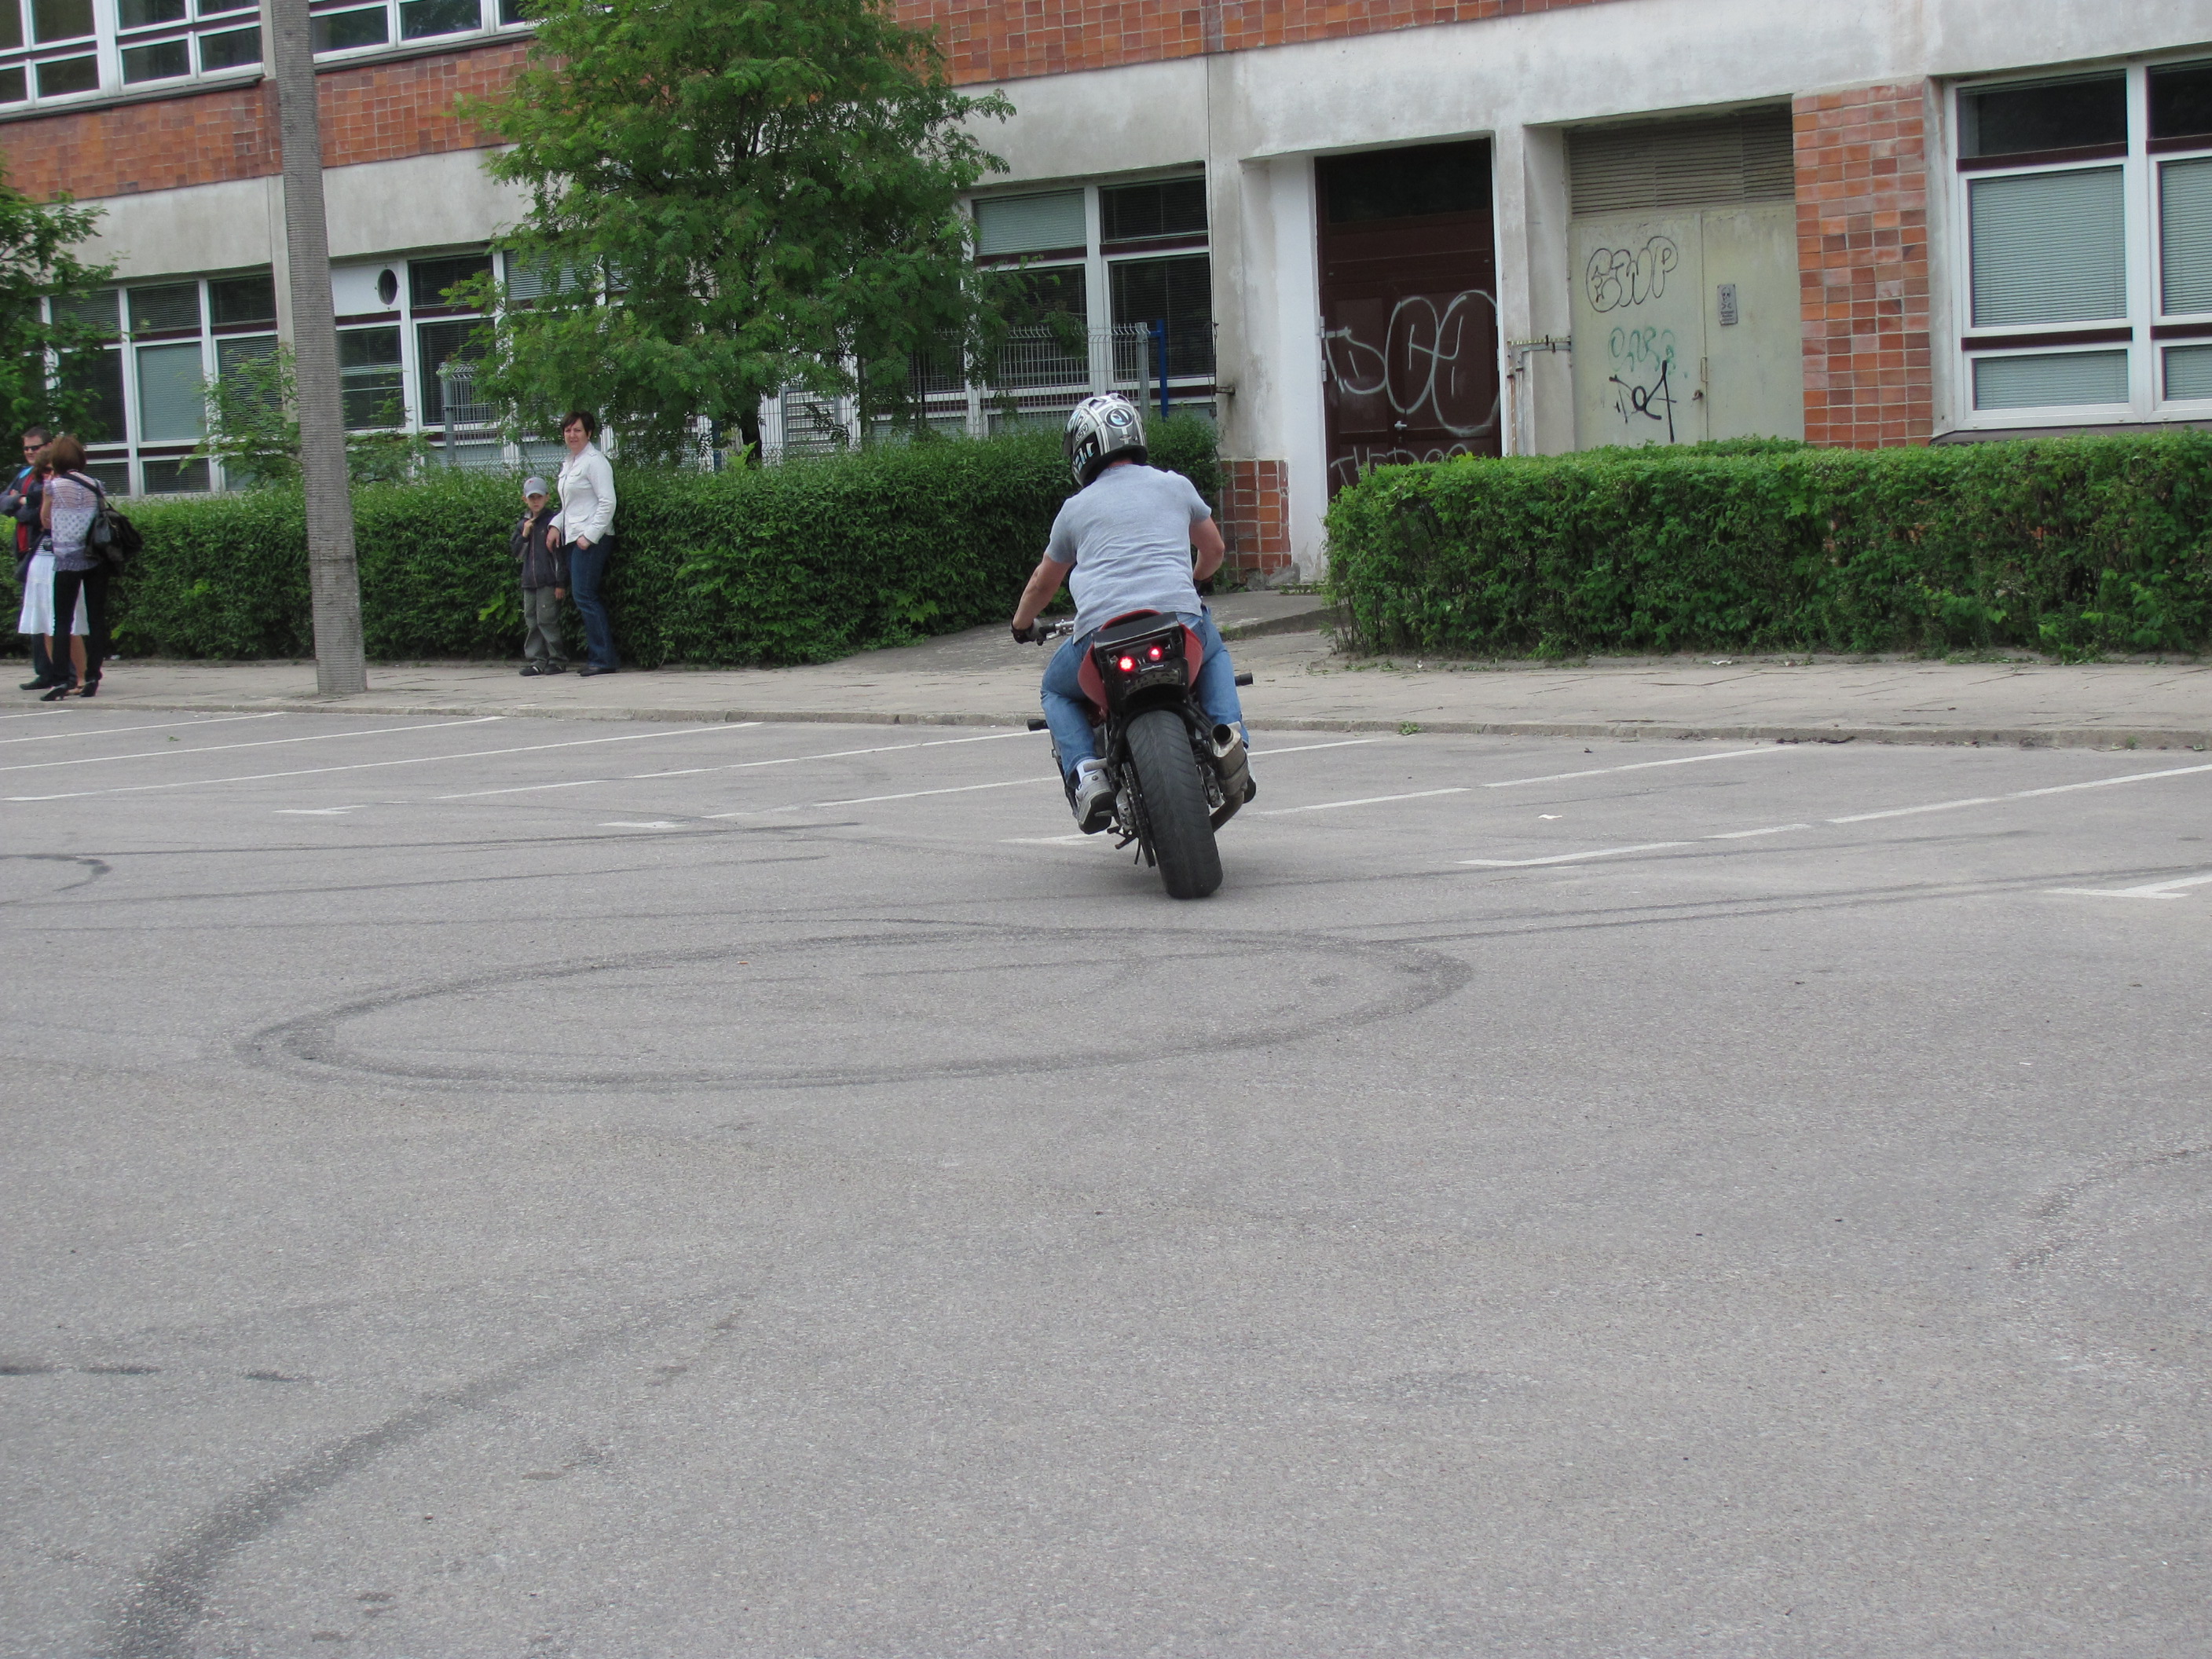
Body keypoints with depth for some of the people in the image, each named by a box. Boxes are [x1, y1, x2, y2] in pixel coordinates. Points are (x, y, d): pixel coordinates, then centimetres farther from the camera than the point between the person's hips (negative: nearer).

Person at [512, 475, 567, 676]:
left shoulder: (552, 521, -5)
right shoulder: (523, 525, 14)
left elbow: (561, 554, -7)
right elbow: (517, 554, 15)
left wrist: (561, 583, -11)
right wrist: (524, 535, -2)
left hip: (549, 582, -7)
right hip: (529, 582, 7)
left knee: (547, 620, -8)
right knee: (531, 622, 6)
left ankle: (556, 659, -2)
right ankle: (536, 659, 10)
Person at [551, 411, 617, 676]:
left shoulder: (594, 461, -8)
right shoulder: (568, 464, 19)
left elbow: (607, 502, -15)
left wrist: (590, 535, -18)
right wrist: (556, 525, 10)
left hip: (592, 538, -9)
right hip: (575, 538, 9)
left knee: (585, 596, -12)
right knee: (581, 596, 4)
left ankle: (604, 659, -9)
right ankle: (599, 657, 6)